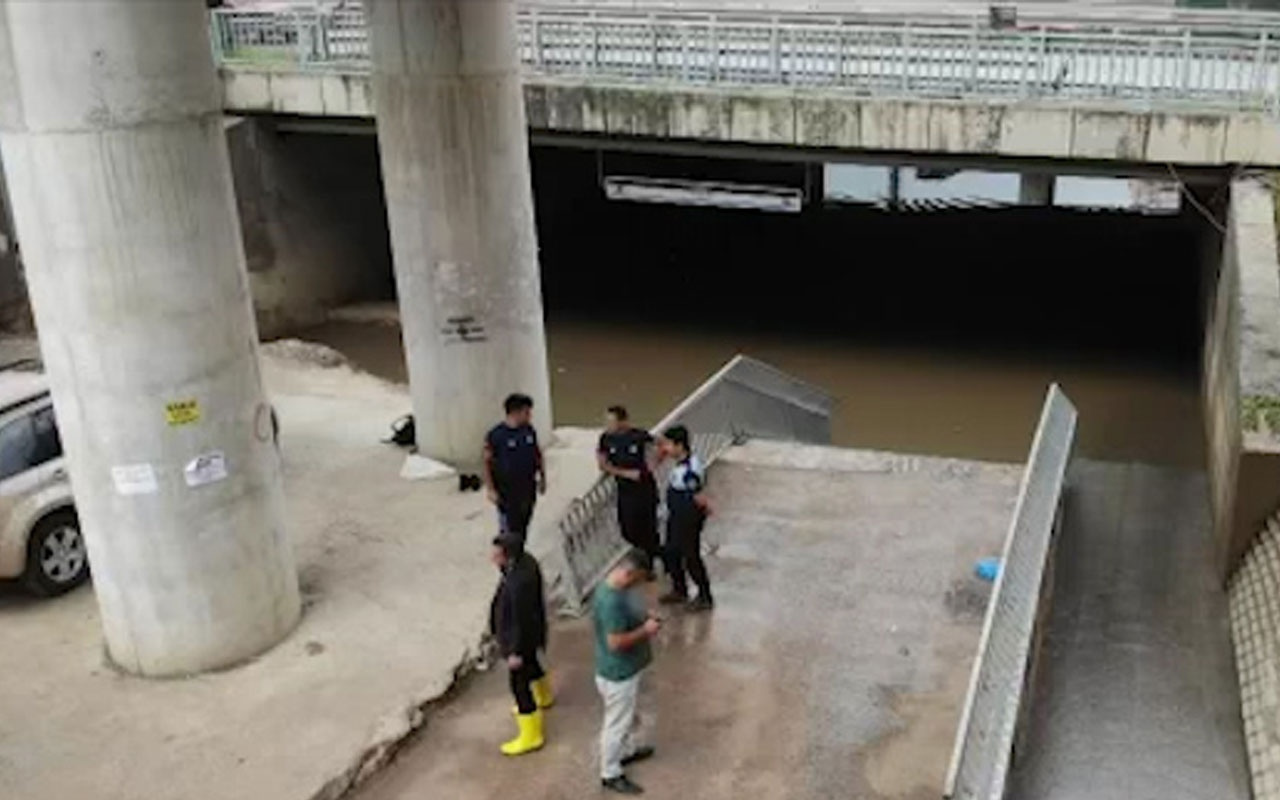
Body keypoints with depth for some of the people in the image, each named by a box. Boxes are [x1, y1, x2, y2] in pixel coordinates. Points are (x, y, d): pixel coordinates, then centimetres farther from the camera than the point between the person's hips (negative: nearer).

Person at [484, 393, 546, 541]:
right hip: (507, 492, -6)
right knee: (510, 530, -3)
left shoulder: (529, 431, 2)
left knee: (523, 527, 15)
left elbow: (537, 454, 15)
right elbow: (487, 463, -13)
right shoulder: (496, 435, -15)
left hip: (528, 489, 6)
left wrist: (542, 477, 16)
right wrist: (491, 490, -14)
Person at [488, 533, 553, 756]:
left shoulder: (519, 583, -39)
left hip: (521, 637, -9)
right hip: (528, 633, 9)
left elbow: (521, 621, -29)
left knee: (519, 684, 6)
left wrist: (516, 652, -18)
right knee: (530, 664, 33)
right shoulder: (525, 560, -12)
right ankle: (544, 697, 61)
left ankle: (531, 736, 22)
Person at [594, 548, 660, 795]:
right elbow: (616, 642, -31)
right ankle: (610, 774, 27)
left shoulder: (620, 586, -4)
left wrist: (645, 618, -1)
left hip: (629, 667, 10)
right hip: (618, 672, -10)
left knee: (630, 713, 30)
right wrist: (645, 630, -21)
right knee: (617, 723, 9)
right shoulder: (611, 601, -35)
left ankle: (630, 749, 53)